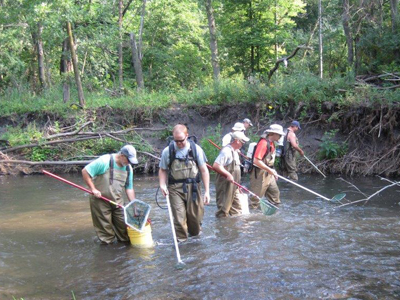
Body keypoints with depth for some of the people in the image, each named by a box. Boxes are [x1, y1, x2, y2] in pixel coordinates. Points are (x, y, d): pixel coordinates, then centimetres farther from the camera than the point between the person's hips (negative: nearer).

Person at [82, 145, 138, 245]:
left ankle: (125, 240, 25)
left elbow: (129, 188, 8)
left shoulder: (128, 168, 3)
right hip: (100, 201, -5)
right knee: (105, 225, 3)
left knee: (123, 223, 8)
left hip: (117, 201, 5)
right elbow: (85, 172, -15)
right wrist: (93, 189, -18)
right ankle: (108, 241, 18)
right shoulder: (105, 161, -18)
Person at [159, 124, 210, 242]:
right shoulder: (167, 151, -1)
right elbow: (163, 170, 10)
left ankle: (195, 233, 37)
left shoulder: (196, 149, -1)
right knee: (179, 217, -6)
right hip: (175, 188, -1)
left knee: (196, 214, 7)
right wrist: (162, 185, -9)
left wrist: (207, 191, -2)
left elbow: (204, 170, 2)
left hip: (193, 187, 1)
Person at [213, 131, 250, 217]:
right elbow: (216, 165, -24)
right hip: (225, 185, -10)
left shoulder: (234, 151, 15)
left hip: (233, 185, 10)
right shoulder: (226, 151, -17)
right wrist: (228, 175, -25)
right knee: (224, 209, -3)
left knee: (236, 209, 13)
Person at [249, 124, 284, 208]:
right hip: (260, 175, -10)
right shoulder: (263, 143, -22)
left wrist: (273, 171, 17)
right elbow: (256, 161, -29)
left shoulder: (271, 143, 9)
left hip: (268, 174, 10)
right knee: (256, 198, -4)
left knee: (275, 192, 19)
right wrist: (270, 170, -25)